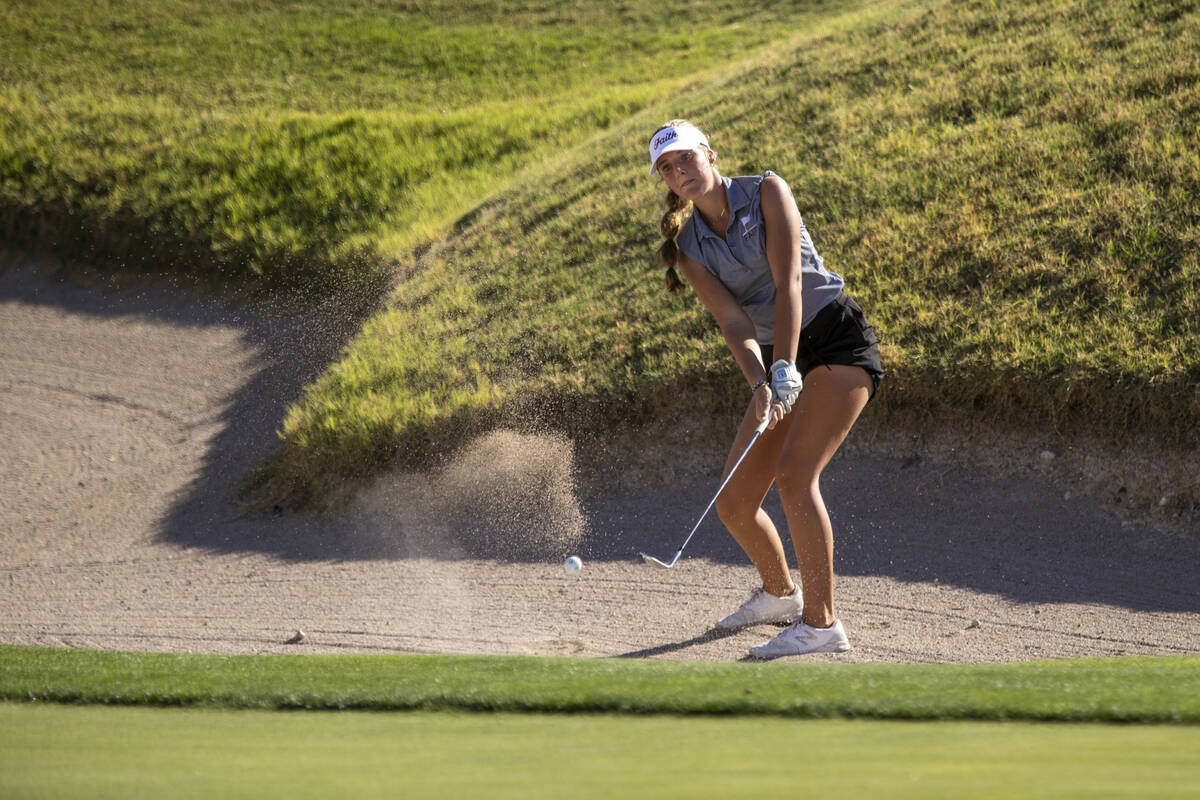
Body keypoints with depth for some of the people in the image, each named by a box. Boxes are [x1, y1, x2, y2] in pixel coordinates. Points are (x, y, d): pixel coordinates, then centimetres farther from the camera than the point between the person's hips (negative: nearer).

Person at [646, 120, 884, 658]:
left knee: (794, 474, -25)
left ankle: (822, 624, -22)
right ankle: (779, 594, 33)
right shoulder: (689, 249, 4)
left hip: (838, 337, -6)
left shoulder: (765, 191, -8)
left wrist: (785, 369, -28)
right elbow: (733, 322, -9)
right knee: (733, 503, 4)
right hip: (777, 362, 6)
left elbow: (788, 282, -18)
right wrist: (759, 383, -29)